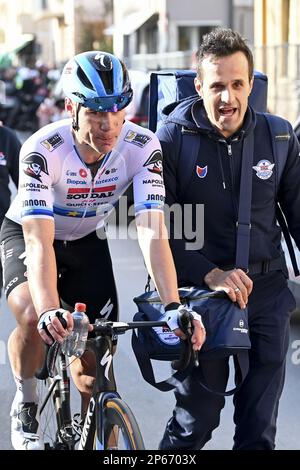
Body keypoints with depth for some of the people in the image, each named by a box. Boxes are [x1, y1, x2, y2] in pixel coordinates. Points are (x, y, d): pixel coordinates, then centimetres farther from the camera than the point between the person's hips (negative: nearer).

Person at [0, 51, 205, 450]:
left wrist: (173, 307, -46)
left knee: (95, 365, -2)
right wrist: (50, 311, -58)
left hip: (87, 242, 3)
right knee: (32, 318, -33)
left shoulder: (143, 147, -27)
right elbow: (39, 241, -42)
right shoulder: (42, 150, -34)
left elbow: (152, 233, -33)